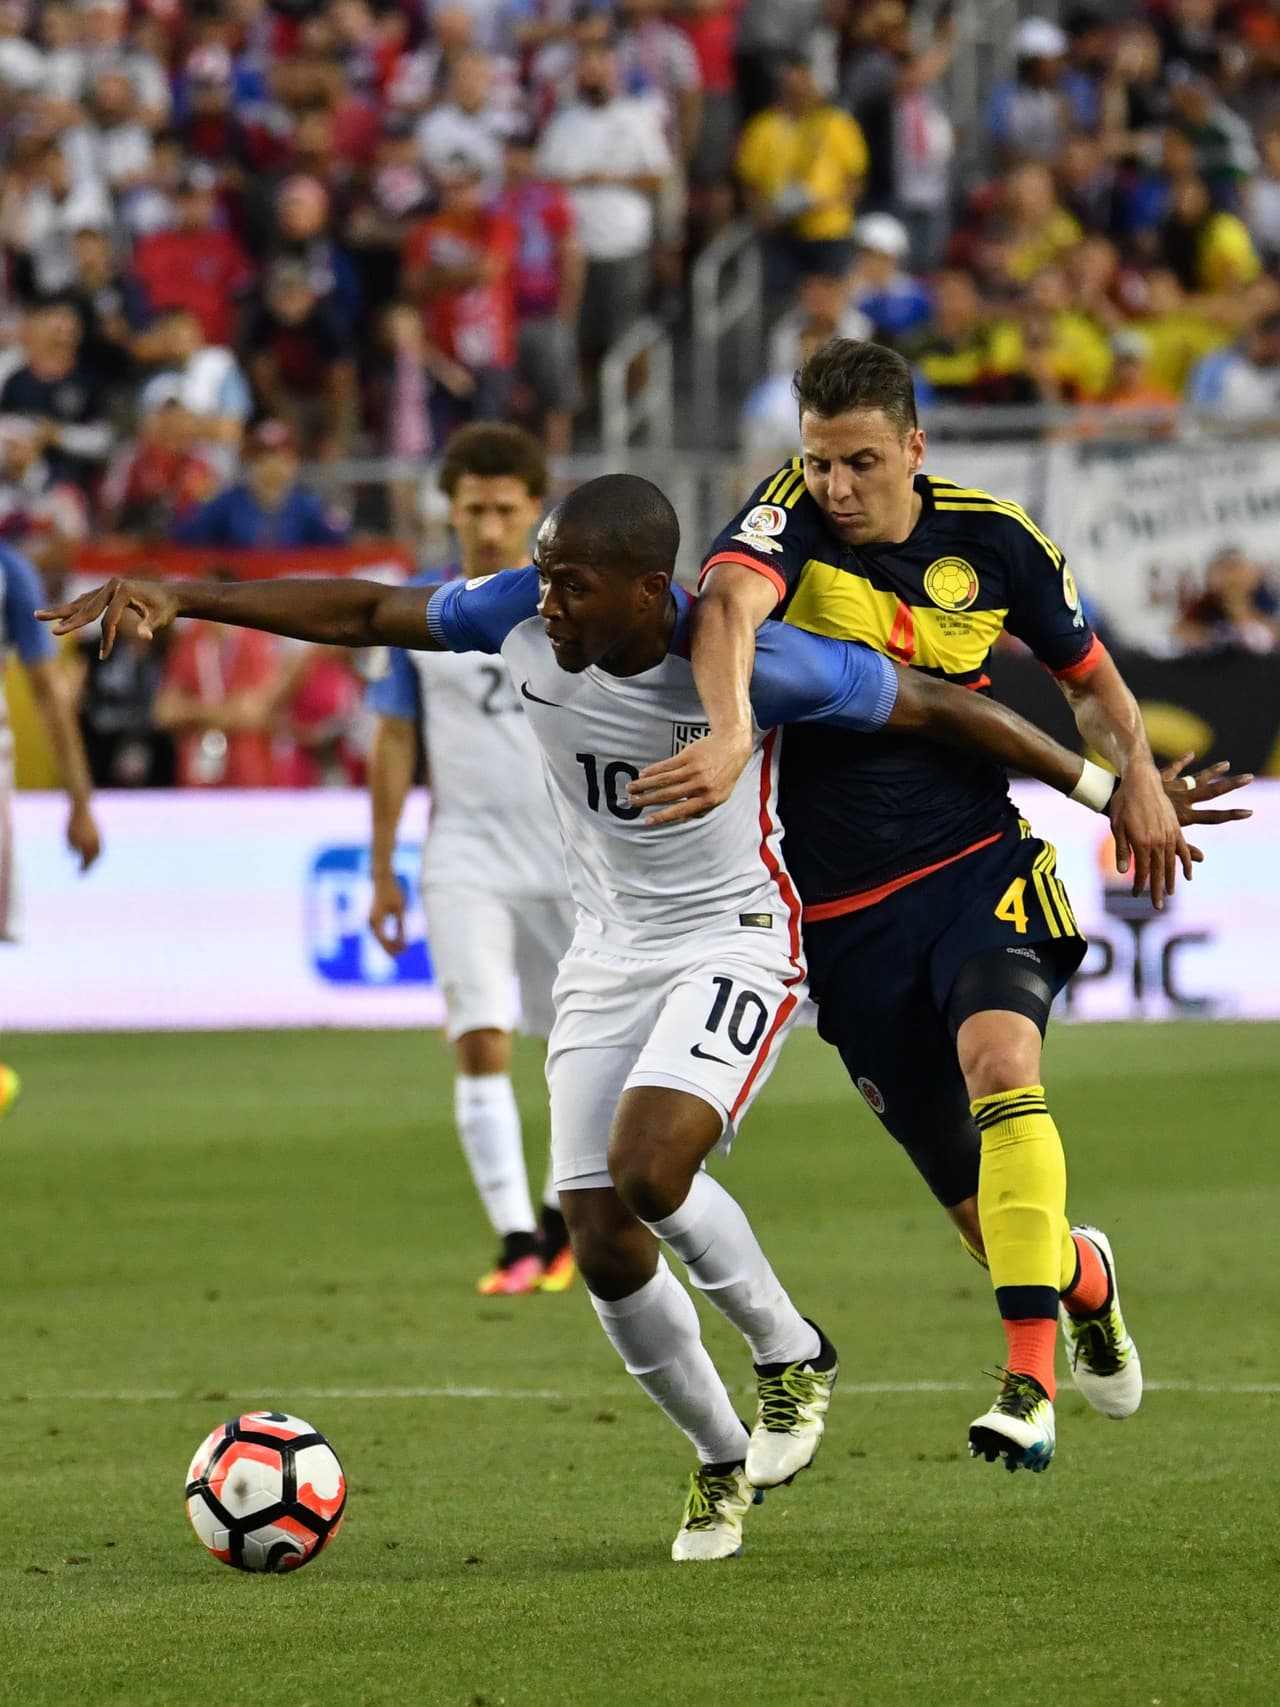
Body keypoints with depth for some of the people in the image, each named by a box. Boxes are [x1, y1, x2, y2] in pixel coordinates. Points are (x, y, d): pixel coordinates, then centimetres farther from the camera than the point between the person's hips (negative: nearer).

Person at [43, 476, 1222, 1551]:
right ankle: (722, 1461, 24)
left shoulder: (751, 666, -26)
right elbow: (362, 614, -1)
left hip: (738, 940, -5)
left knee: (648, 1170, -28)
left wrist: (1108, 791, -10)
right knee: (602, 1243, -1)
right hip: (612, 951, 5)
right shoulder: (522, 620, -14)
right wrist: (178, 599, -7)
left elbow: (934, 706, -15)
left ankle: (794, 1359, 0)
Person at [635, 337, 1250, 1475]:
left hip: (978, 868, 0)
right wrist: (731, 735, -54)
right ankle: (1080, 1278, 42)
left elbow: (1087, 669, 14)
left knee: (1002, 1063, -31)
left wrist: (1136, 777, -6)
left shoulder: (990, 538, -3)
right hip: (846, 909, 0)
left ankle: (1030, 1387, -32)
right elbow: (729, 604, -34)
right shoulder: (791, 519, -10)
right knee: (978, 1202, 5)